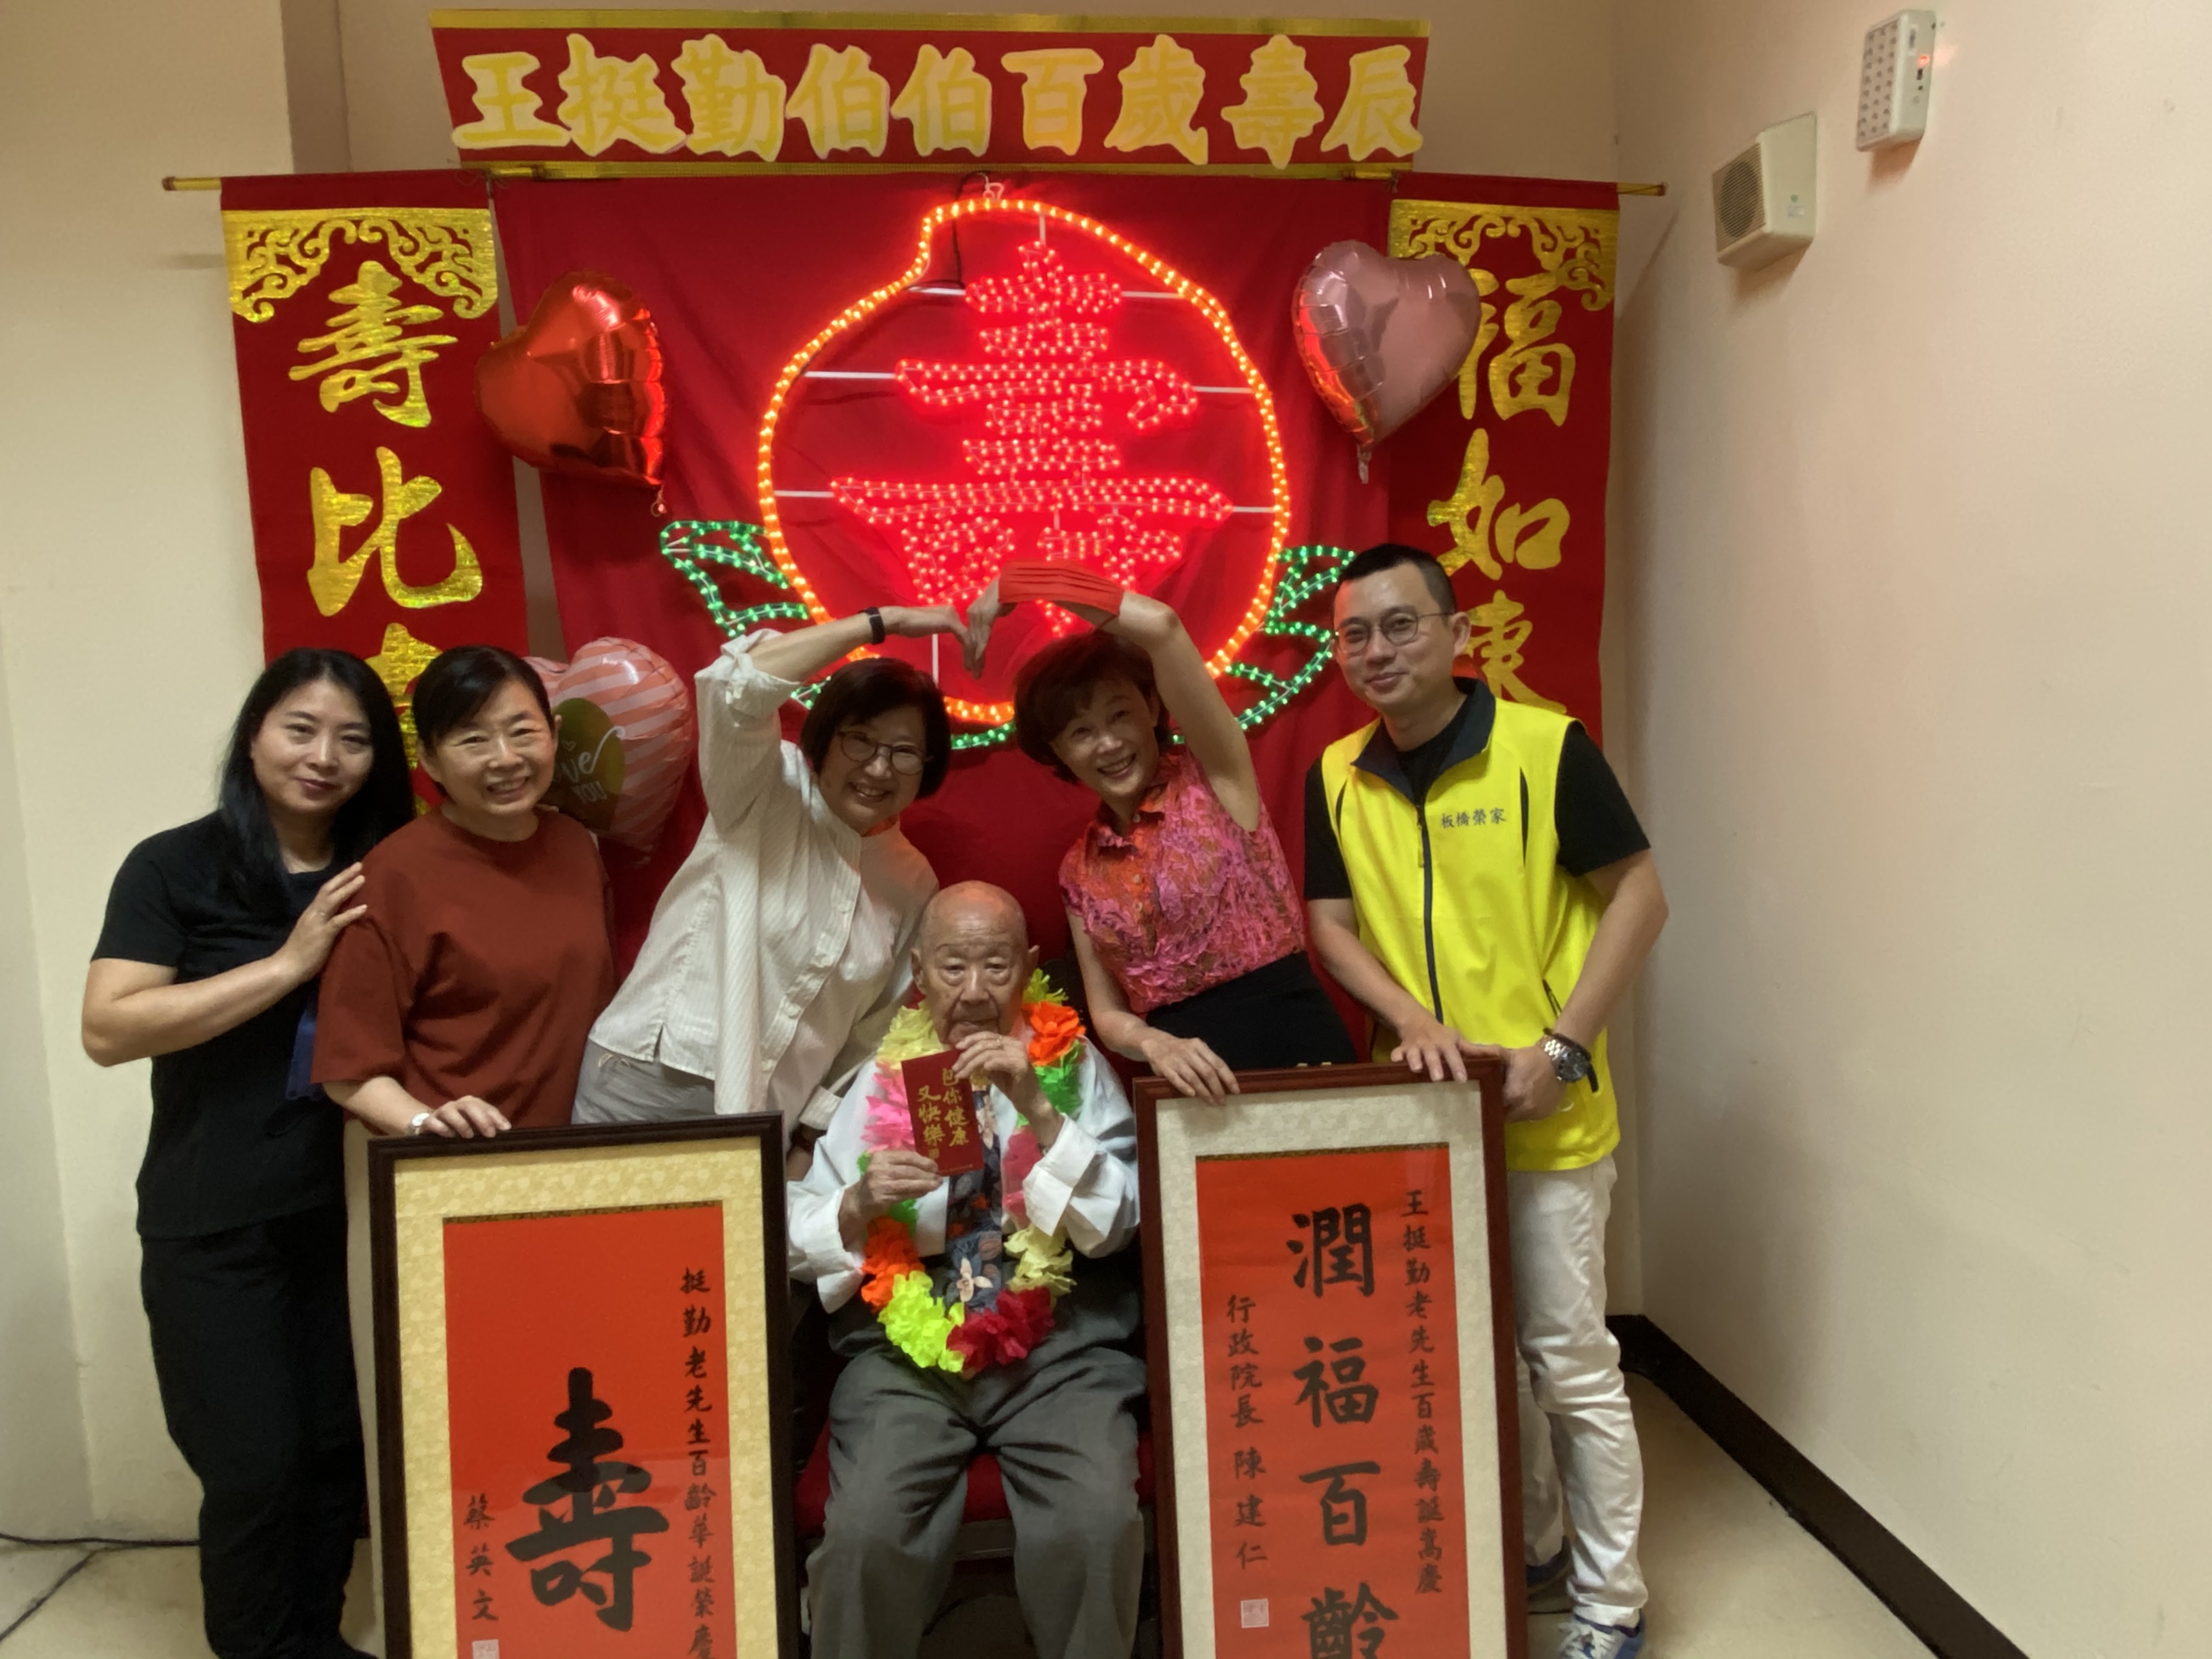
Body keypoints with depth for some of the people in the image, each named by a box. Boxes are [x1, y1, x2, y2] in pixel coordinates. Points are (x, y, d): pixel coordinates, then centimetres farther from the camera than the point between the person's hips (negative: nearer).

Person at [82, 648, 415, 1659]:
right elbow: (108, 1029, -16)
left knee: (341, 1446, 9)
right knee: (255, 1464, 2)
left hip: (351, 1211, 4)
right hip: (214, 1224, -3)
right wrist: (290, 962, -21)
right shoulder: (175, 868, -6)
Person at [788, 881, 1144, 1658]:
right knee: (867, 1534, -24)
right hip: (907, 1349, 1)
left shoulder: (1074, 1066, 8)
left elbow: (1115, 1223, -3)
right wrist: (861, 1202, -12)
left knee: (1099, 1527, -25)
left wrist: (1038, 1109, -14)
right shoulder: (882, 1079, 10)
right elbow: (799, 1236, 9)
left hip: (1059, 1347, 0)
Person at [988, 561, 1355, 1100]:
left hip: (1294, 1044, -4)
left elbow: (1161, 625, -14)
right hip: (1191, 1079, 4)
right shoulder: (1079, 870, 10)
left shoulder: (1216, 777, -2)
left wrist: (1018, 582, -7)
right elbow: (1107, 1010, 9)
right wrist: (1153, 1042, -13)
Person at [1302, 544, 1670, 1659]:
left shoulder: (1544, 747, -12)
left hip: (1544, 1118, -5)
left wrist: (1562, 1046, -15)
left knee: (1568, 1358, 6)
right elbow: (1332, 925, 5)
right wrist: (1411, 1019, -12)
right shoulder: (1337, 777, 2)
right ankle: (1526, 1555, 40)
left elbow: (1638, 896, -9)